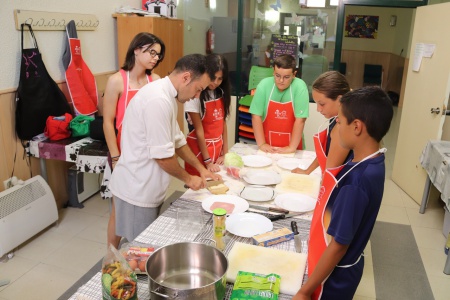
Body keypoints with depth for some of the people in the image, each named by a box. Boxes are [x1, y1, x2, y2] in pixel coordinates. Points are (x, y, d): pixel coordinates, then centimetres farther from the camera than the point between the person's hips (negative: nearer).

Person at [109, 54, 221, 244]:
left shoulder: (167, 96, 8)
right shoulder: (158, 100, -25)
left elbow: (177, 139, 16)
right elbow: (162, 155, -24)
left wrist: (201, 169, 13)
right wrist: (188, 179, -8)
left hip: (146, 187, 9)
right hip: (137, 190, -9)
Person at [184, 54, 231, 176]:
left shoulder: (221, 93, 5)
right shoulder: (195, 96, -15)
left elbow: (223, 123, 4)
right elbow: (199, 130, -15)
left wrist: (225, 153, -1)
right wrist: (207, 161, -15)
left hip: (218, 148, 6)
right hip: (200, 149, -6)